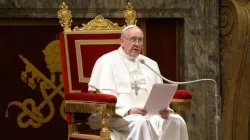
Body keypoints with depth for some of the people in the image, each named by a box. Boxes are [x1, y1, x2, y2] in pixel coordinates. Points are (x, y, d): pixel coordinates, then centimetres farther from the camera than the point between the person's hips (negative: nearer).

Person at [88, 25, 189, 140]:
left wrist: (163, 108, -7)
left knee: (176, 121, -22)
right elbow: (103, 95, -8)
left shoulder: (150, 64, 23)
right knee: (140, 122, -37)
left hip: (150, 114, 5)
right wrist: (128, 110, -24)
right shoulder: (107, 61, 4)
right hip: (118, 115, -5)